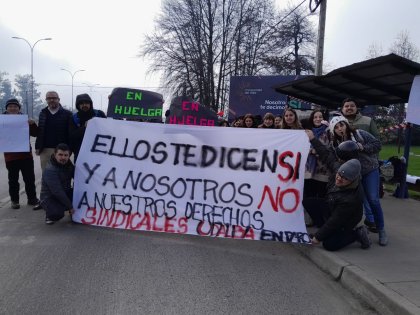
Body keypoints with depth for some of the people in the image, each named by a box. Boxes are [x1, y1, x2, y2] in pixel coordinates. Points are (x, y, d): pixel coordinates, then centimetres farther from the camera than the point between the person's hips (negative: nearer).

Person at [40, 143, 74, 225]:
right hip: (50, 198, -7)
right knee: (57, 213, -36)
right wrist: (70, 207, -24)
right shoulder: (50, 170, -23)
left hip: (65, 193, 7)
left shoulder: (68, 165, 1)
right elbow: (57, 192, -26)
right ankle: (50, 215, 1)